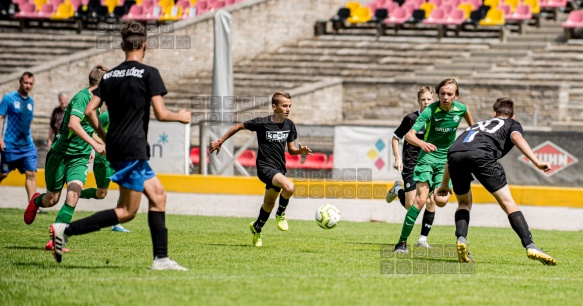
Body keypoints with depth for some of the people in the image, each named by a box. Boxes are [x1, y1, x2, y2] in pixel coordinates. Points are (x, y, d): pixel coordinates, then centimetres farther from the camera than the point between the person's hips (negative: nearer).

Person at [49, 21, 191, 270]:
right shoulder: (148, 73, -7)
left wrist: (104, 137, 20)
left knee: (157, 195, 13)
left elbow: (89, 111, 7)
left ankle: (161, 258, 9)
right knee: (127, 211, -5)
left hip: (115, 147, 8)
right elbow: (160, 114, -12)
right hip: (133, 149, -8)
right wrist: (180, 117, 8)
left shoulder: (109, 76, 11)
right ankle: (67, 230, -15)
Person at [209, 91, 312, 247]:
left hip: (279, 168, 6)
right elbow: (238, 126, -1)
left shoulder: (289, 125, 3)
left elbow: (291, 149, 10)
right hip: (265, 166, -6)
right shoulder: (262, 123, -13)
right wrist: (220, 141, 2)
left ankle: (256, 228, 43)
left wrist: (301, 151, -12)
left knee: (269, 203, 18)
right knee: (289, 187, -31)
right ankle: (280, 214, -6)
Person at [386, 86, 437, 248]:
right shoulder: (411, 118, -8)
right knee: (411, 205, -9)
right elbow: (395, 138, 2)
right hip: (411, 165, -3)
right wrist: (398, 159, -7)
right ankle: (398, 189, 26)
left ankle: (423, 239, 3)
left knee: (431, 201, -9)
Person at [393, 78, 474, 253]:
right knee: (421, 199, -19)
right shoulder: (430, 111, -20)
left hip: (447, 159, 4)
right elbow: (409, 135, -28)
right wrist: (422, 143, -48)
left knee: (442, 200, -12)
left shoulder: (460, 108, -7)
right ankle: (402, 242, -15)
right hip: (428, 155, -4)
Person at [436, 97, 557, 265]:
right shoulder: (512, 124, 30)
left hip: (455, 153, 4)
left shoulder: (478, 125, 43)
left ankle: (461, 239, 2)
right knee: (508, 203, 1)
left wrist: (444, 184, 48)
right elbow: (516, 137, 5)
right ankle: (530, 247, -11)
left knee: (464, 203, 26)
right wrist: (537, 162, -5)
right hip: (482, 154, -4)